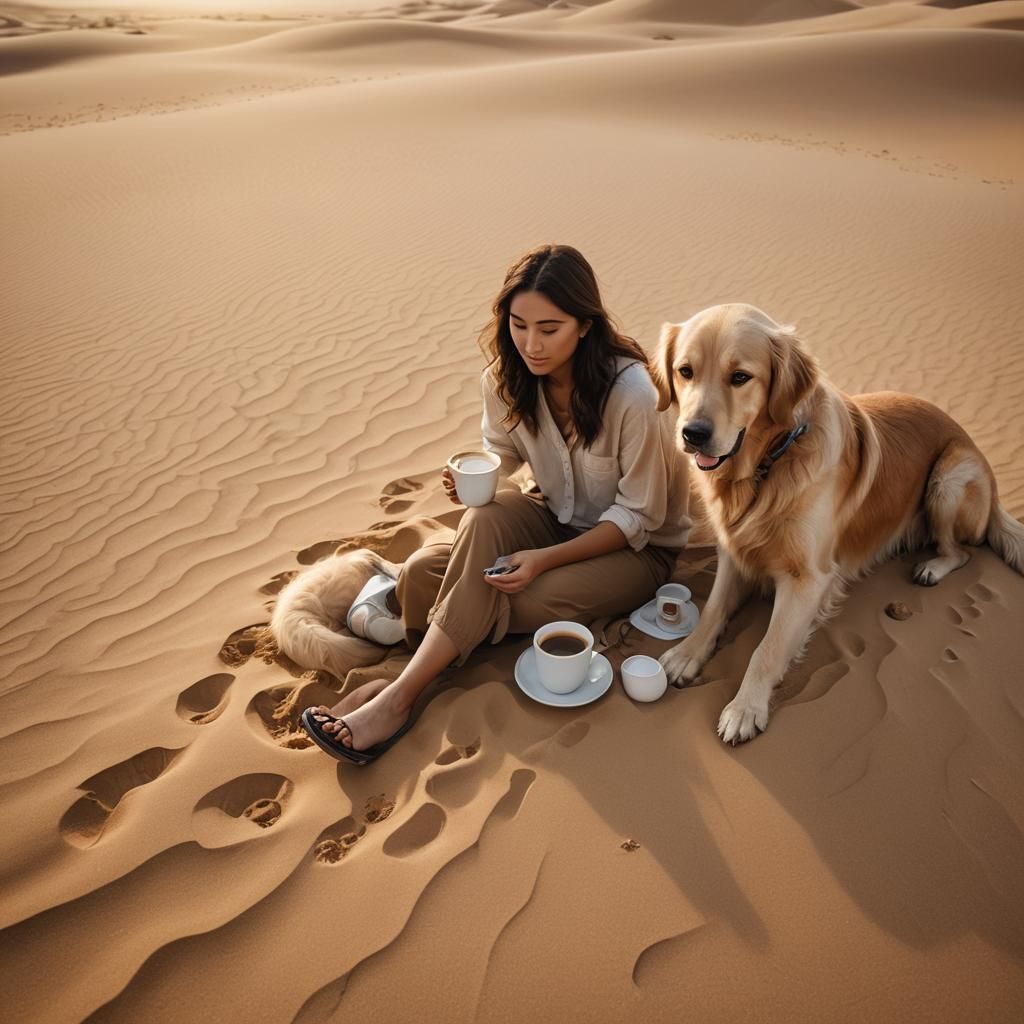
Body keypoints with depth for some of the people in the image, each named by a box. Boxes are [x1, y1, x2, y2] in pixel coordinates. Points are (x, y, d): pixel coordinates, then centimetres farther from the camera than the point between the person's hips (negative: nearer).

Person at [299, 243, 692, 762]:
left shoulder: (632, 393, -27)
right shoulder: (507, 378, -11)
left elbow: (638, 516, -19)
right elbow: (503, 453, 8)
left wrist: (545, 559, -28)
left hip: (637, 547, -4)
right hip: (557, 519, 5)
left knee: (517, 601, -29)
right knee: (483, 520, -30)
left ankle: (400, 695, -13)